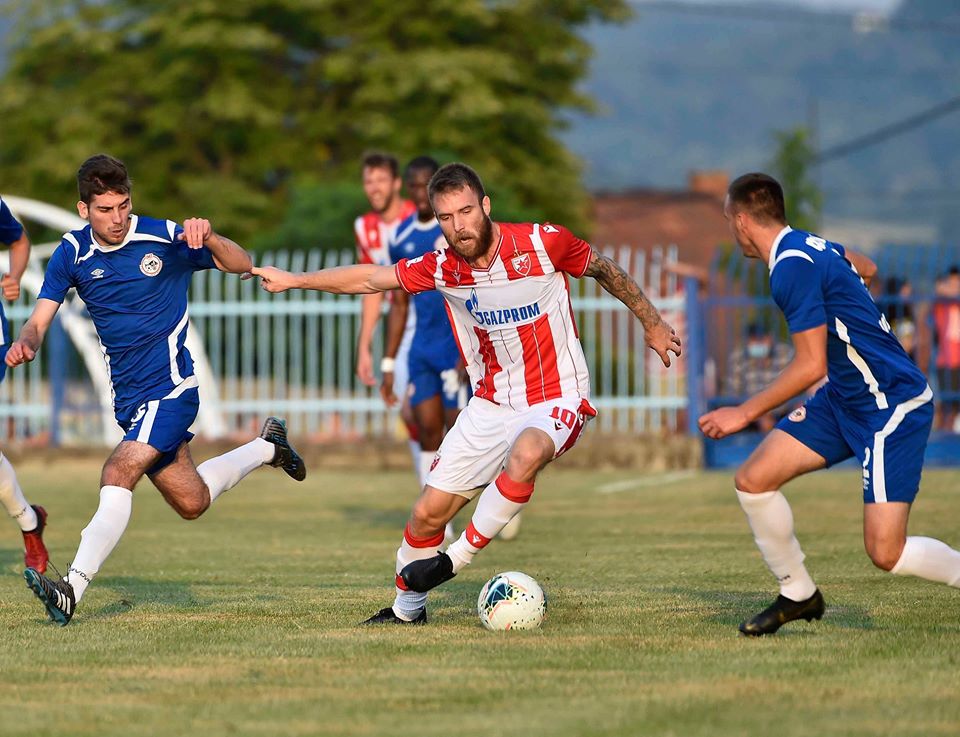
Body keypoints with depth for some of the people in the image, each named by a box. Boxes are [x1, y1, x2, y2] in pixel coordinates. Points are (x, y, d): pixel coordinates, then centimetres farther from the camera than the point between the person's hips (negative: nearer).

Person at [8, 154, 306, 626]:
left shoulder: (166, 238, -9)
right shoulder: (72, 254, -1)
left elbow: (241, 266, -5)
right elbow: (39, 321, -3)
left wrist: (209, 239, -27)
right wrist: (25, 343, -28)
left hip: (170, 387, -5)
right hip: (129, 400, 5)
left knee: (119, 474, -26)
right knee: (191, 503, 15)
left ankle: (73, 587, -32)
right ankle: (266, 448, 42)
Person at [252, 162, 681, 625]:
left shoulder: (543, 243, -16)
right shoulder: (443, 268, -7)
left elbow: (604, 270, 2)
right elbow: (372, 279, 7)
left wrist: (653, 325, 11)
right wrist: (293, 280, 7)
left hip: (556, 398, -4)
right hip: (490, 404, 4)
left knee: (526, 455, -38)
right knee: (428, 513, 1)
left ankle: (461, 555, -18)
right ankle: (407, 608, 27)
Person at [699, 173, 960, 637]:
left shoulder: (793, 267, -22)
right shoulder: (813, 247, 6)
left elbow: (811, 365, -24)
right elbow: (865, 268, 28)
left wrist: (746, 413, -16)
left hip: (892, 406, -10)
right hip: (842, 400, 10)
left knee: (885, 553, -16)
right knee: (753, 480, 0)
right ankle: (798, 595, 15)